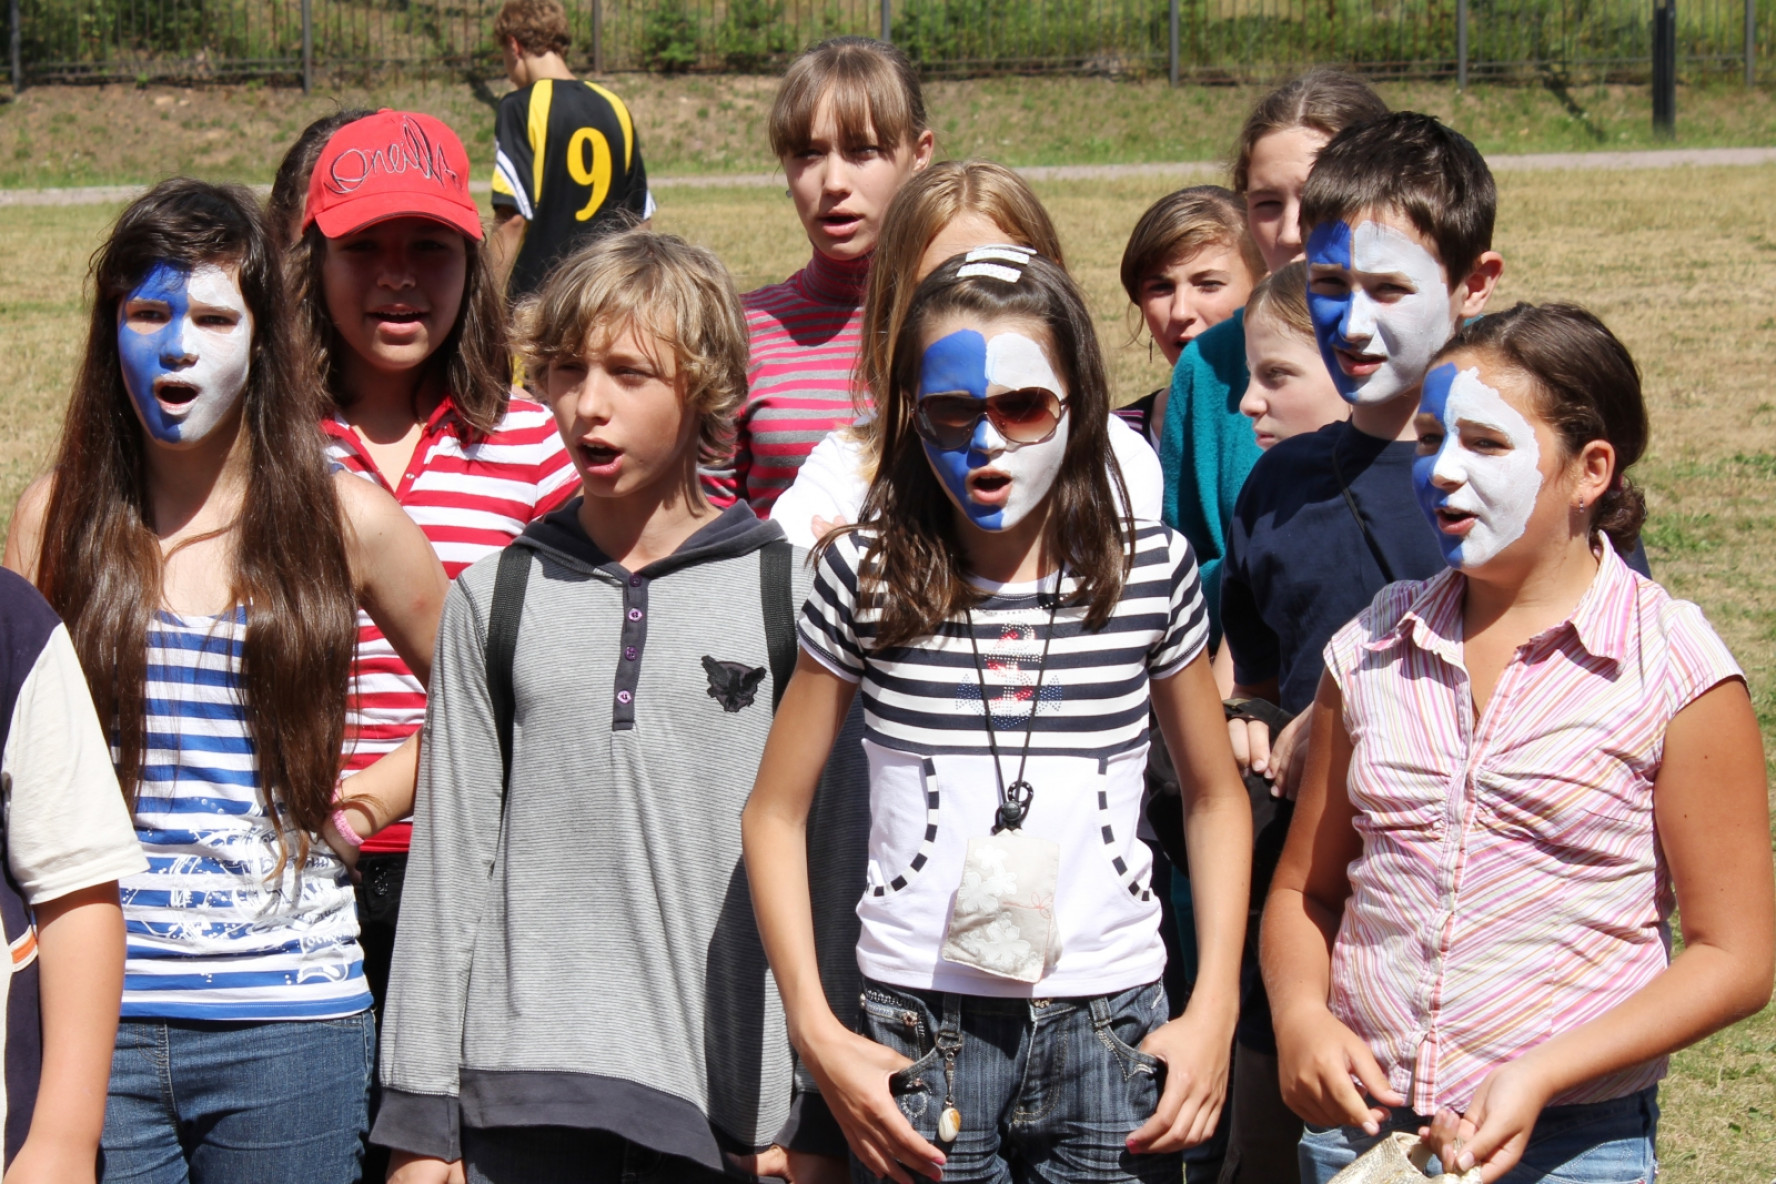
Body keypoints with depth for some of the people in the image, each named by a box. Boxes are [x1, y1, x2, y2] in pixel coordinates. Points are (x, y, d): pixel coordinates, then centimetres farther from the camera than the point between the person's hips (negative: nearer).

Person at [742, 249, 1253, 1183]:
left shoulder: (1153, 570, 0)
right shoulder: (867, 576, -2)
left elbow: (1215, 798, 12)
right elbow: (775, 814, 5)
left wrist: (1213, 1012, 2)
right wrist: (816, 1032, -4)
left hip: (1107, 1026, 1)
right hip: (918, 1027, -1)